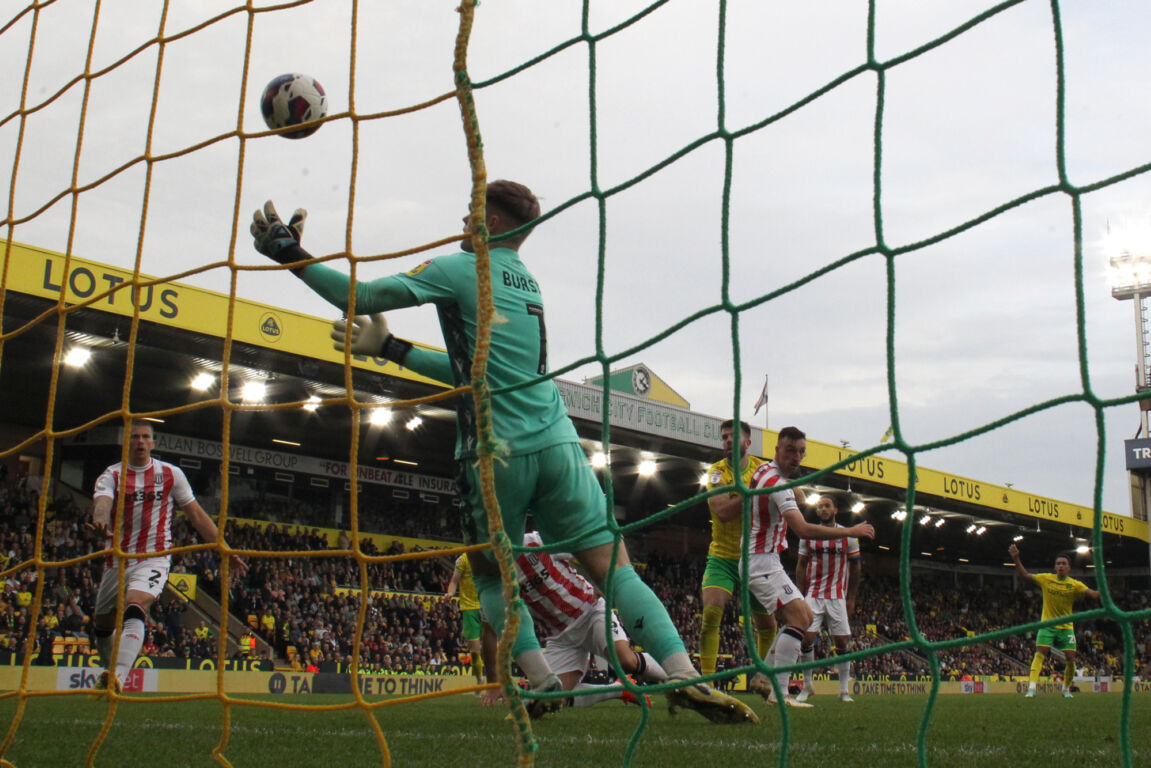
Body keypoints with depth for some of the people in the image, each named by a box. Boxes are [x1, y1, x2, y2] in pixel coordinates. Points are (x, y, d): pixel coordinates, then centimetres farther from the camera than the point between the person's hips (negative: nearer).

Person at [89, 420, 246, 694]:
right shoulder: (112, 475, 3)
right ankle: (110, 670, 44)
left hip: (154, 557, -3)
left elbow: (196, 514, 9)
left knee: (134, 608, -29)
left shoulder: (171, 474, 5)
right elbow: (102, 500, -20)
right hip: (117, 559, 3)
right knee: (102, 624, 15)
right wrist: (100, 518, -45)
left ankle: (117, 675, -41)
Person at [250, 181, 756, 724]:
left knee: (491, 576, 15)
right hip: (557, 443, 4)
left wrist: (290, 254, 3)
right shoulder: (529, 284, 22)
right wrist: (389, 347, 27)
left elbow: (366, 296, -5)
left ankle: (542, 683, 1)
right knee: (613, 566, -1)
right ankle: (684, 676, -15)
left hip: (496, 452, -4)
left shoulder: (463, 269, 2)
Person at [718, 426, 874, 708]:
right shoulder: (776, 483, -21)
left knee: (805, 615, 15)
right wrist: (851, 532, -24)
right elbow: (803, 529, -30)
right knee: (798, 618, -21)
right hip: (761, 561, -10)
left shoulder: (764, 471, 9)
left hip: (762, 561, 10)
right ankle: (778, 693, -26)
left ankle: (763, 677, 13)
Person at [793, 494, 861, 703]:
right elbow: (801, 566, 9)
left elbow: (855, 568, 7)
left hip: (838, 597, -1)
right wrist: (800, 596, 2)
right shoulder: (808, 535, 5)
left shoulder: (848, 535, 2)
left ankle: (844, 690, 7)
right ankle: (807, 685, 5)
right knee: (806, 638, -10)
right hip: (813, 595, 1)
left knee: (842, 642, -3)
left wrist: (851, 599, 5)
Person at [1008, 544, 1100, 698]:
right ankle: (1031, 688, -23)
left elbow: (1093, 594, -15)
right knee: (1040, 653, -16)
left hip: (1066, 626, 1)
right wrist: (1016, 559, -6)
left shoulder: (1075, 584, -3)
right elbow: (1025, 575, 5)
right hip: (1047, 624, -1)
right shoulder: (1046, 579, 0)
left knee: (1070, 658, -5)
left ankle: (1066, 689, 18)